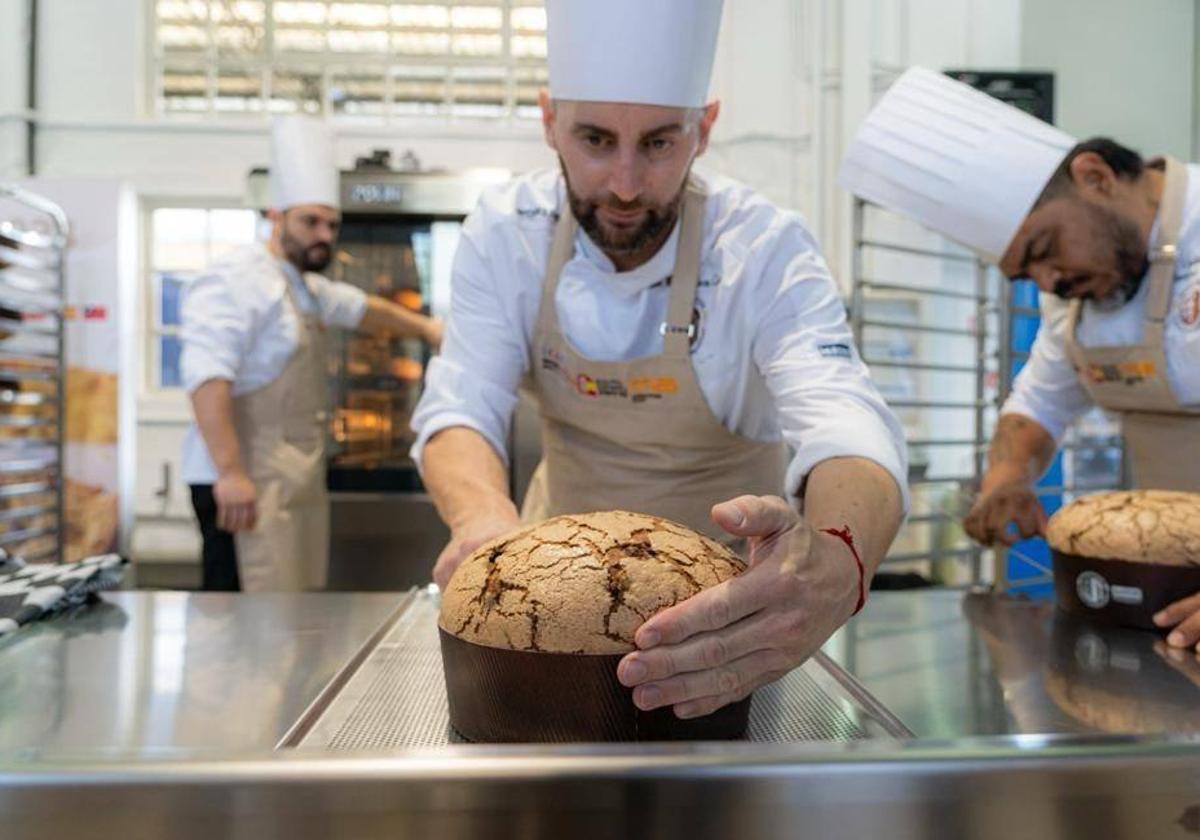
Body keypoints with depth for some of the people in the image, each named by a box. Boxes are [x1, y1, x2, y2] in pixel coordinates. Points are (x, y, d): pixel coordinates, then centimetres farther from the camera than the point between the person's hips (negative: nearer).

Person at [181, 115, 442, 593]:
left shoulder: (306, 286, 20)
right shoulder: (238, 281, -12)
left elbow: (357, 308, 38)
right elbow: (207, 377, -22)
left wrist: (423, 327, 29)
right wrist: (230, 474, -28)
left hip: (297, 481, 10)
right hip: (247, 484, -10)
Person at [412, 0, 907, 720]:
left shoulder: (767, 248, -22)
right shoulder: (504, 234, -14)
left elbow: (845, 423, -35)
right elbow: (461, 409, -18)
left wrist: (836, 566, -60)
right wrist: (484, 519, -43)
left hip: (724, 567, 0)